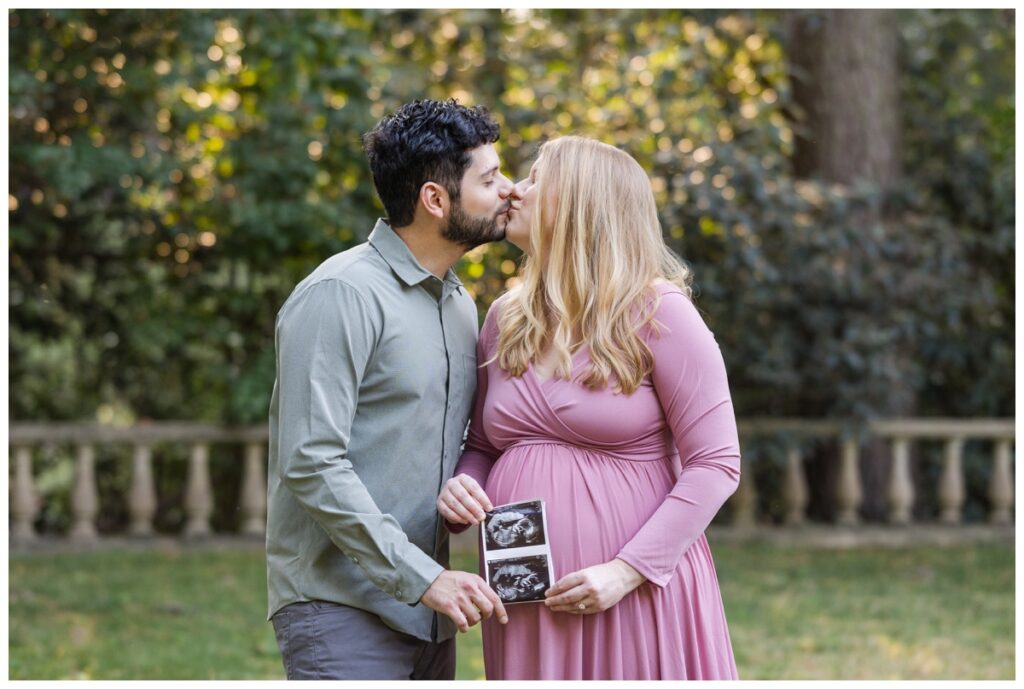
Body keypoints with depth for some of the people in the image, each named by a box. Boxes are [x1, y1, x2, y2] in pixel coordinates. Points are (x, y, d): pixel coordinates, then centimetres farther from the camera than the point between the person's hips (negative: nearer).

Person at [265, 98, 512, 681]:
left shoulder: (460, 303, 16)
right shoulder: (342, 294, -12)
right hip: (342, 609, -8)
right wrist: (423, 576, -20)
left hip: (426, 614, 8)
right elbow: (311, 463, -18)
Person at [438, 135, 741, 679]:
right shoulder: (505, 319, 11)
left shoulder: (656, 313, -5)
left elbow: (715, 464, -9)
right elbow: (482, 446, 22)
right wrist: (463, 489, -2)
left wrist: (627, 571, -17)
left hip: (636, 591, -5)